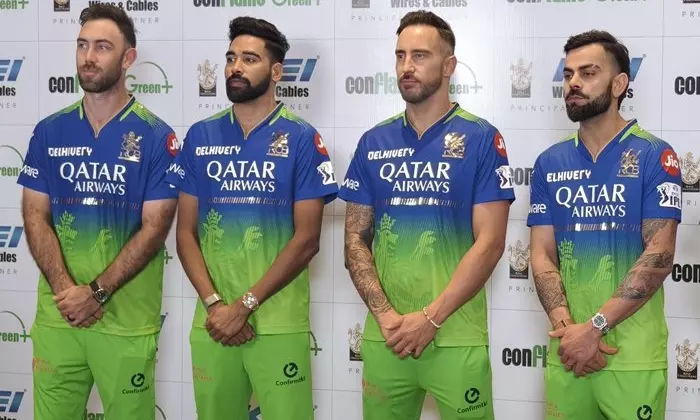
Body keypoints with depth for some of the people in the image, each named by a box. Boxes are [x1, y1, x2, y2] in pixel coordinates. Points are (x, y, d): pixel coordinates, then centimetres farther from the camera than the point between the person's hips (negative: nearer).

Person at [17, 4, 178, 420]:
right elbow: (36, 218, 3)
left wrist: (97, 292, -16)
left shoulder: (156, 136, -5)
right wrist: (66, 290, -12)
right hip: (57, 316, 3)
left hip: (127, 321, -3)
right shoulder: (49, 132, 6)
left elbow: (154, 228, -9)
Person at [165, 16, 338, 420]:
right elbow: (186, 232, 7)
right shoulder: (201, 136, 8)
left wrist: (244, 305, -12)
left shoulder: (302, 139, -2)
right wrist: (214, 304, -7)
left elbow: (306, 239, -7)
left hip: (279, 324, -3)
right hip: (212, 322, 3)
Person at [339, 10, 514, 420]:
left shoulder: (481, 139, -3)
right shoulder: (374, 142, 8)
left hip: (456, 337, -3)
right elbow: (356, 239, 7)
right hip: (384, 337, 3)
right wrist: (385, 314, -7)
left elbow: (489, 243, -8)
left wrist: (430, 317, -13)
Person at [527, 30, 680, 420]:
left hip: (633, 355, -3)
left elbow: (660, 255, -12)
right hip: (567, 352, 3)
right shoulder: (550, 163, 8)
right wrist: (566, 326, -12)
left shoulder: (654, 155, -4)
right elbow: (542, 255, 4)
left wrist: (594, 326, -17)